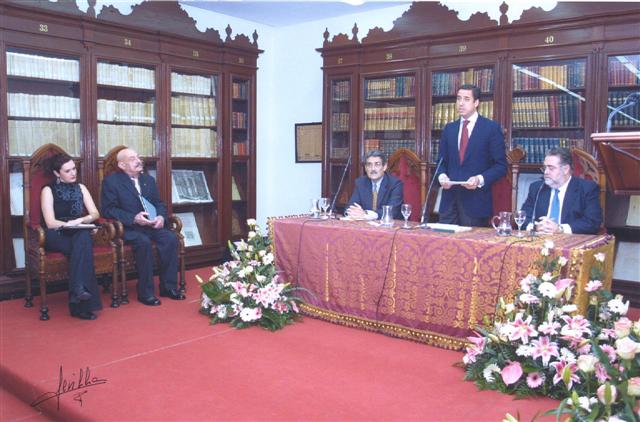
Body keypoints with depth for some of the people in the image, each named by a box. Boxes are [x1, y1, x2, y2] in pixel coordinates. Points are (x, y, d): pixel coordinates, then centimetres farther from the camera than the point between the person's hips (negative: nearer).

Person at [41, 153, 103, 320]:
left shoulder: (80, 188, 15)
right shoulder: (48, 190, 3)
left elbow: (95, 213, 6)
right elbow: (50, 223, -7)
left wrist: (79, 221, -13)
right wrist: (74, 223, -19)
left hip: (79, 234, 3)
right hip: (57, 237, -3)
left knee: (83, 238, -35)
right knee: (83, 245, -34)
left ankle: (78, 291, -43)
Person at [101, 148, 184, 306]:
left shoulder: (148, 180, 18)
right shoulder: (111, 181, 0)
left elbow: (159, 203, 18)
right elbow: (108, 209, -8)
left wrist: (161, 217, -6)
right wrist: (134, 218, -20)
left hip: (151, 225, 5)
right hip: (128, 228, -5)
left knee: (171, 238, -23)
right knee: (144, 242, -35)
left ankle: (168, 286, -13)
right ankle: (145, 292, -24)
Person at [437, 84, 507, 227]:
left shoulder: (491, 128, -1)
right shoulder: (449, 128, 13)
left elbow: (501, 165, -3)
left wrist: (480, 179, -17)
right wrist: (442, 176, -5)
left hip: (476, 200, -4)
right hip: (450, 197, 4)